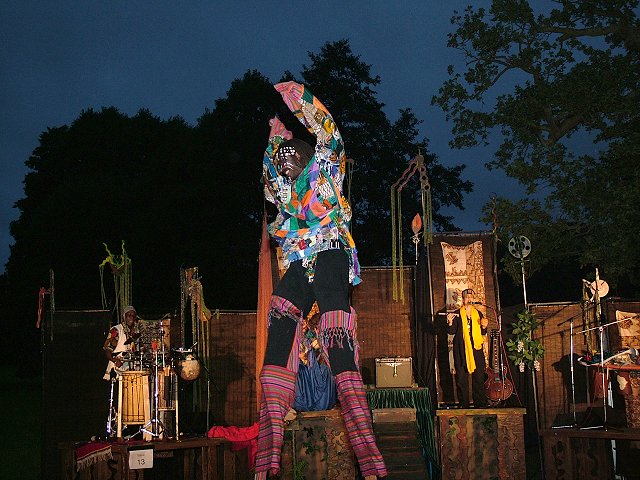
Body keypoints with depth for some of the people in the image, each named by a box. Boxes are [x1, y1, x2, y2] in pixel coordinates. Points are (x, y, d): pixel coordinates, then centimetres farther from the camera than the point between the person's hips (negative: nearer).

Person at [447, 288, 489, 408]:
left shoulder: (478, 314, 14)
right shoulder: (456, 314, 5)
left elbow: (482, 333, 17)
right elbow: (452, 332, 0)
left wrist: (484, 327, -3)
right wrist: (450, 322, -18)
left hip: (476, 349, 2)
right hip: (461, 350, -2)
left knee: (479, 377, -1)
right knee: (461, 378, -2)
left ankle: (480, 403, 6)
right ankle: (464, 405, 4)